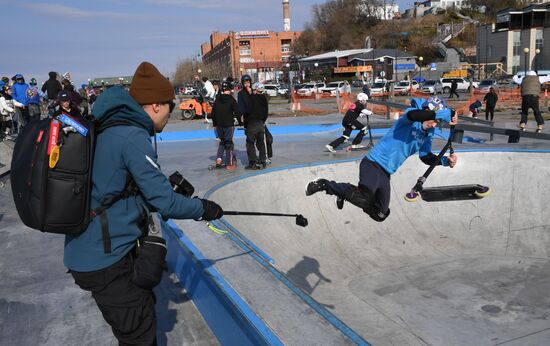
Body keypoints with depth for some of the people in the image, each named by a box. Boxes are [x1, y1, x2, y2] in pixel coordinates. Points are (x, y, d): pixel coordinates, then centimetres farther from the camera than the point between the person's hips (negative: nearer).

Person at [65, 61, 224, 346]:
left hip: (88, 253, 10)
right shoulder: (132, 137, -21)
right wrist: (204, 209, -2)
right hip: (105, 261, -10)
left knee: (144, 309, 26)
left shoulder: (108, 130, 8)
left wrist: (167, 188, 12)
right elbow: (165, 203, -19)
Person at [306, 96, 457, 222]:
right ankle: (325, 185, -13)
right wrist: (448, 114, -32)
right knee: (365, 199, -35)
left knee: (380, 215, 16)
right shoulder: (410, 114, -12)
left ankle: (347, 194, 36)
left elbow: (426, 157, 20)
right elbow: (414, 115, -36)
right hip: (373, 164, -9)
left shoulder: (427, 134, 12)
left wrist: (445, 160, 2)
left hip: (386, 174, 9)